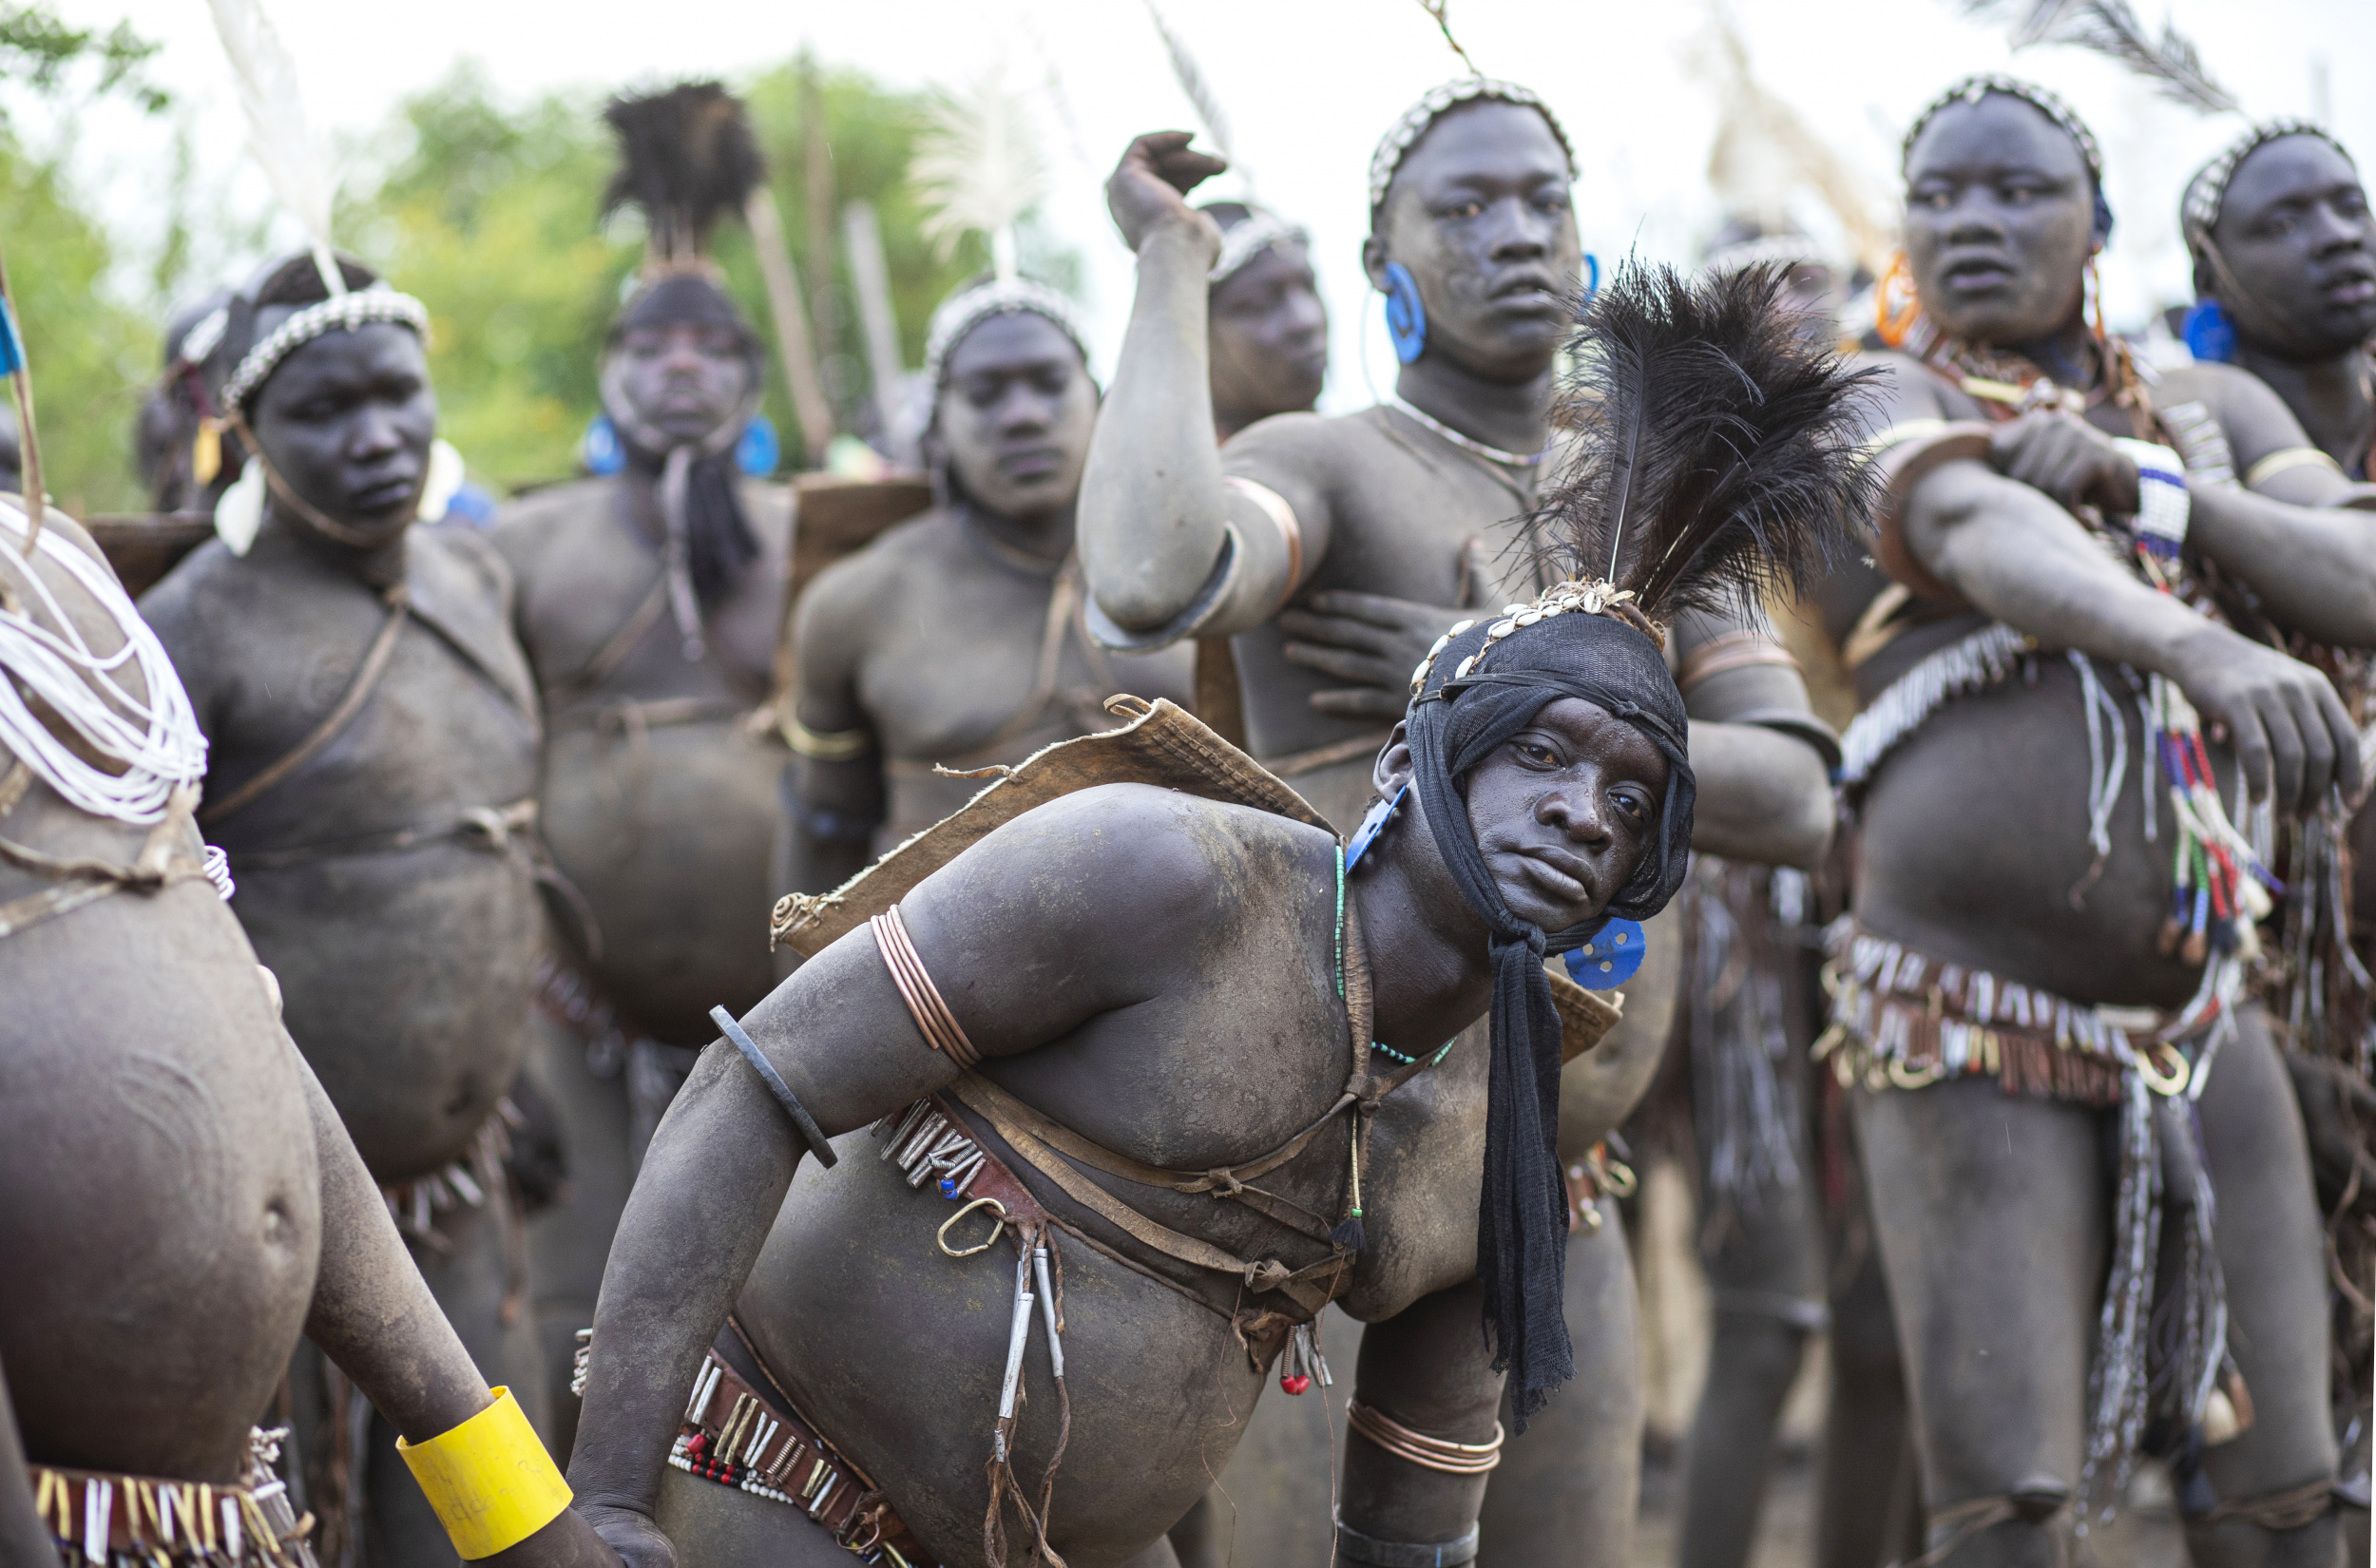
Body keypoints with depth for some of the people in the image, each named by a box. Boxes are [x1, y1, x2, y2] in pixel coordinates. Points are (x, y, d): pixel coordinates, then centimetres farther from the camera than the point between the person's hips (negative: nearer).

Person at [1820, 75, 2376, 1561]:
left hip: (2203, 1033, 5)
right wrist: (2206, 648, -46)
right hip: (1970, 1037, -5)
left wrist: (2142, 481, -14)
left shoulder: (2214, 414, 14)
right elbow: (1980, 531, -27)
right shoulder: (1868, 408, -3)